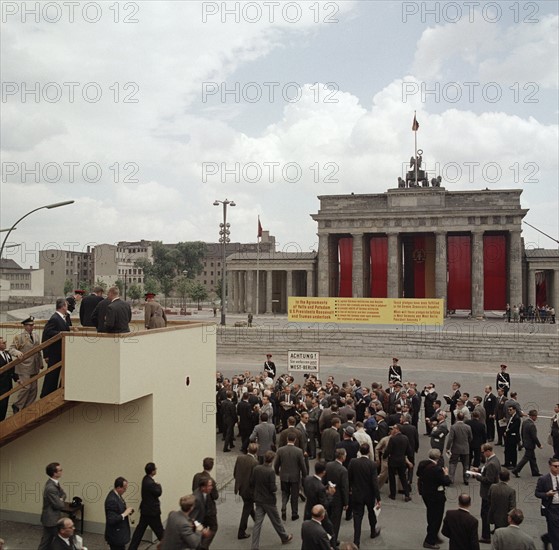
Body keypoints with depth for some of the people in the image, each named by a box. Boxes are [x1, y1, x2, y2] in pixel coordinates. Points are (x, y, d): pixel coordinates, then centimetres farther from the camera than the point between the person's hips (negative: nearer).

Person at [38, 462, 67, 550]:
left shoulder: (55, 483, 2)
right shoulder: (51, 488, -29)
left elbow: (63, 494, 14)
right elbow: (59, 505, -23)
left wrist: (61, 499, -7)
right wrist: (61, 501, -2)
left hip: (49, 518, 9)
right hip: (51, 519, -9)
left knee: (46, 541, 17)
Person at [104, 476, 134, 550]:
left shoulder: (117, 495, 2)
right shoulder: (111, 500, -27)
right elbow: (111, 520, -28)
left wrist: (126, 510, 0)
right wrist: (125, 514, -23)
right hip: (115, 535, -9)